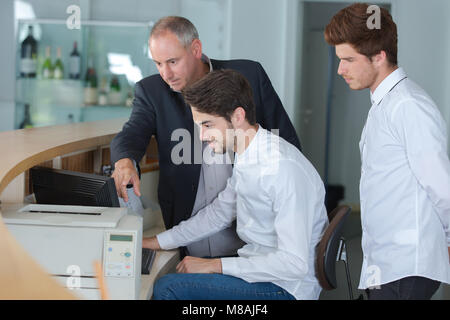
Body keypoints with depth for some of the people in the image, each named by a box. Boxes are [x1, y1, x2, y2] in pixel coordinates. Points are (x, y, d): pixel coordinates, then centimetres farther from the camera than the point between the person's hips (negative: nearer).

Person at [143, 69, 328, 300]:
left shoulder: (284, 168, -25)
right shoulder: (245, 159, 5)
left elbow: (294, 263, -27)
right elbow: (218, 213, 21)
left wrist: (215, 265, -21)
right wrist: (154, 243, 17)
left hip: (284, 289, -9)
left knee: (169, 288, -18)